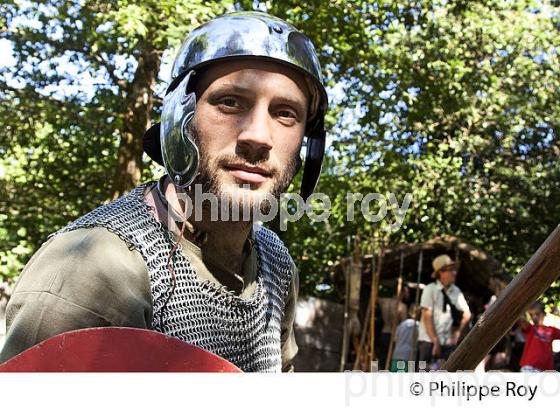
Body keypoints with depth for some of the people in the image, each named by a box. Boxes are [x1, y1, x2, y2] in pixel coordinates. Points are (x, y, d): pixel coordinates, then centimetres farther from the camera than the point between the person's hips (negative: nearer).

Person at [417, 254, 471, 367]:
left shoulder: (456, 291, 6)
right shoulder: (430, 289, -7)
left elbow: (467, 314, 14)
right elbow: (427, 317, -11)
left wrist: (458, 333, 3)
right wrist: (435, 341, -14)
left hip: (448, 342, 4)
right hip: (429, 341, -4)